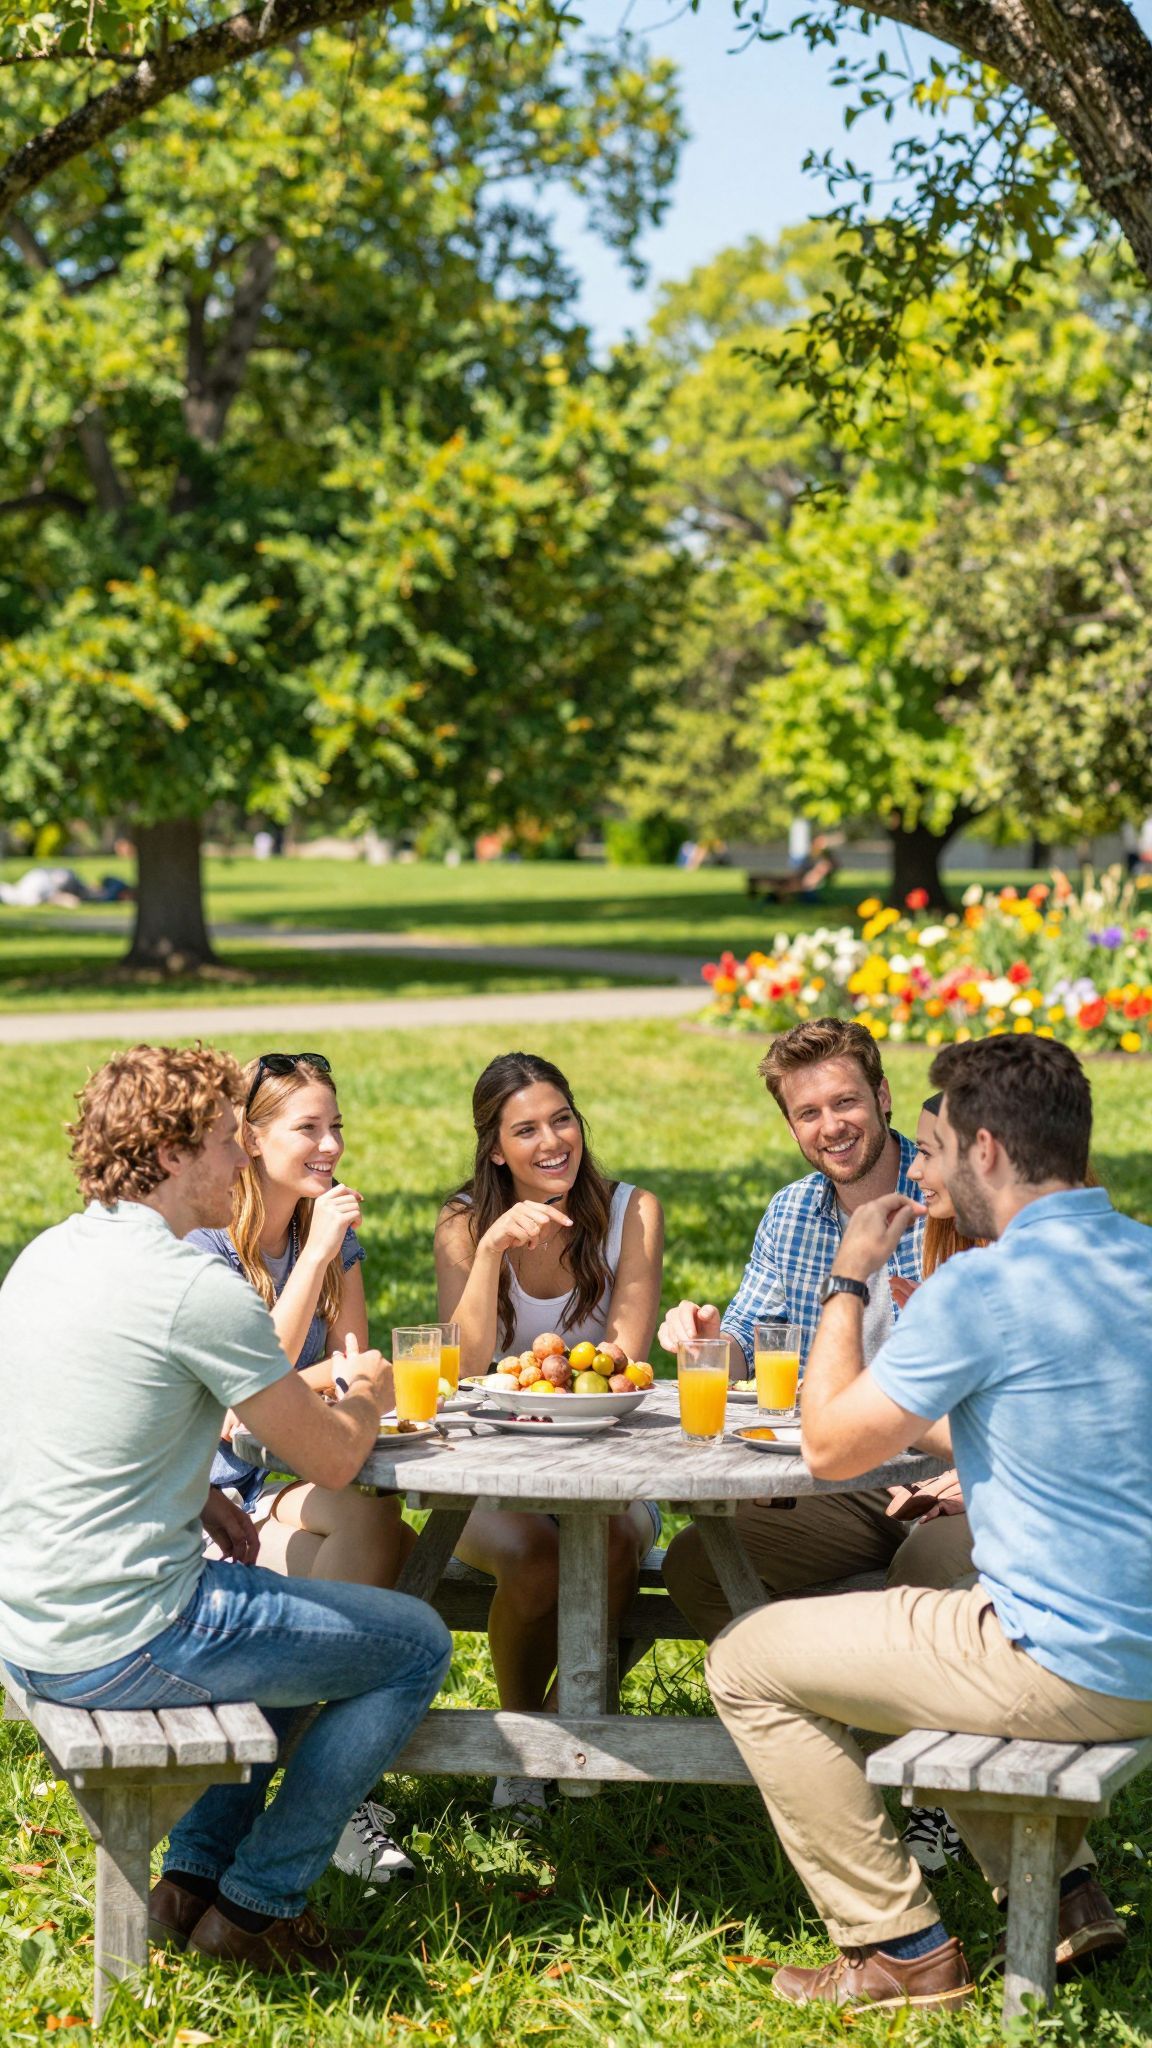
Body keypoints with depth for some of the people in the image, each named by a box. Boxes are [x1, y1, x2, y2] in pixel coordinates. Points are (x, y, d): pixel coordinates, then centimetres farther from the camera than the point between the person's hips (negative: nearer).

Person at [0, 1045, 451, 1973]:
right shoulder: (196, 1287, -19)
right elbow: (334, 1459, -11)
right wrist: (369, 1391, 10)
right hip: (122, 1643, -9)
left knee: (293, 1612, 31)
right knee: (416, 1643, 7)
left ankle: (195, 1875, 27)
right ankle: (258, 1902, 12)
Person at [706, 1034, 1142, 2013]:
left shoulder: (981, 1288, -19)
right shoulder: (1139, 1258, 7)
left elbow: (831, 1447, -8)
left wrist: (850, 1280, 2)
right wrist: (926, 1429, 23)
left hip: (1067, 1670, -8)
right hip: (1131, 1652, 9)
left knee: (748, 1663, 4)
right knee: (910, 1584, 33)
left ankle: (902, 1949, 8)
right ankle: (1063, 1887, 26)